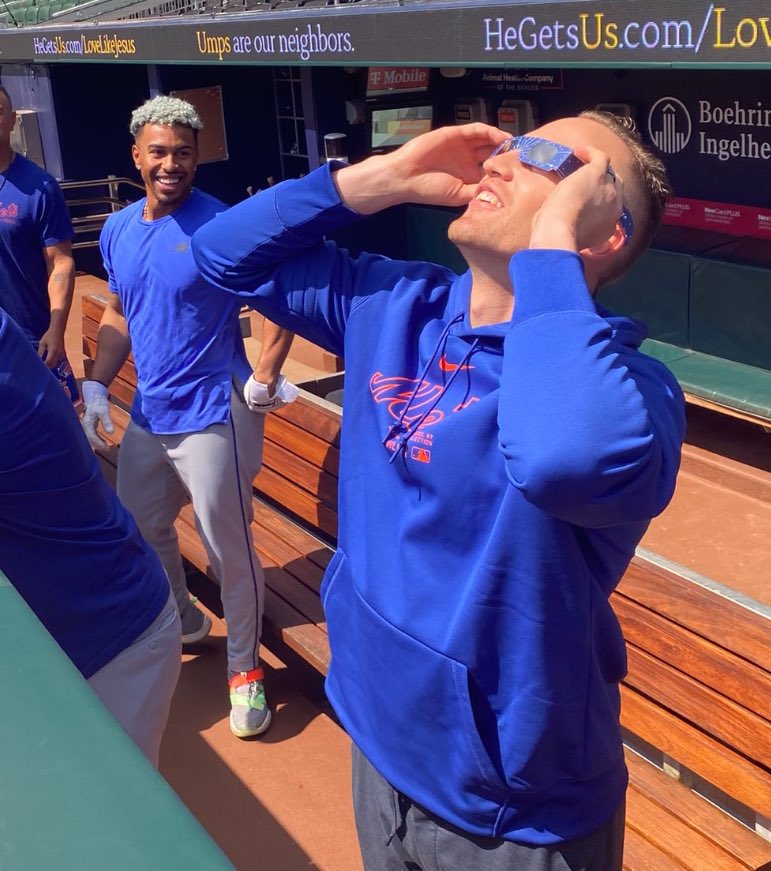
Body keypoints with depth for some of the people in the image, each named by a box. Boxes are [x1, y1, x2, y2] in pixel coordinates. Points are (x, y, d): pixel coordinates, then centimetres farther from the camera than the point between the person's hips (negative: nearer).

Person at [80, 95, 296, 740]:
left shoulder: (220, 226, -14)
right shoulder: (118, 230, 6)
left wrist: (264, 378, -19)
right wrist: (97, 385, 8)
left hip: (214, 415, -7)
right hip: (148, 414, 7)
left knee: (229, 549, 2)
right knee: (139, 530, 21)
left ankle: (245, 668, 21)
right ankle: (184, 621, 46)